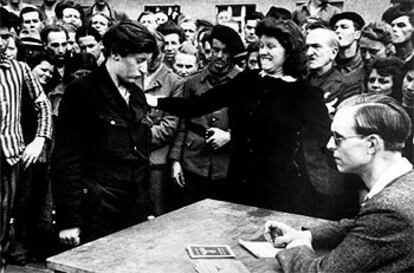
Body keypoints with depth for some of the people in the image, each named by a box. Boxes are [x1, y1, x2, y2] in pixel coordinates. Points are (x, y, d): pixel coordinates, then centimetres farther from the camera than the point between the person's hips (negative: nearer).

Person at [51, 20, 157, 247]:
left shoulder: (138, 96, 12)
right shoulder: (81, 93, -9)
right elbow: (66, 160, -12)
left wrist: (146, 208, 15)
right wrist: (68, 220, -15)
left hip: (136, 214, 6)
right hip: (97, 217, -6)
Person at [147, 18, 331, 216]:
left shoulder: (306, 93, -4)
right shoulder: (246, 81, 8)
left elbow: (322, 139, 1)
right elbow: (200, 105, 6)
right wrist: (155, 101, -1)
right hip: (242, 186, 4)